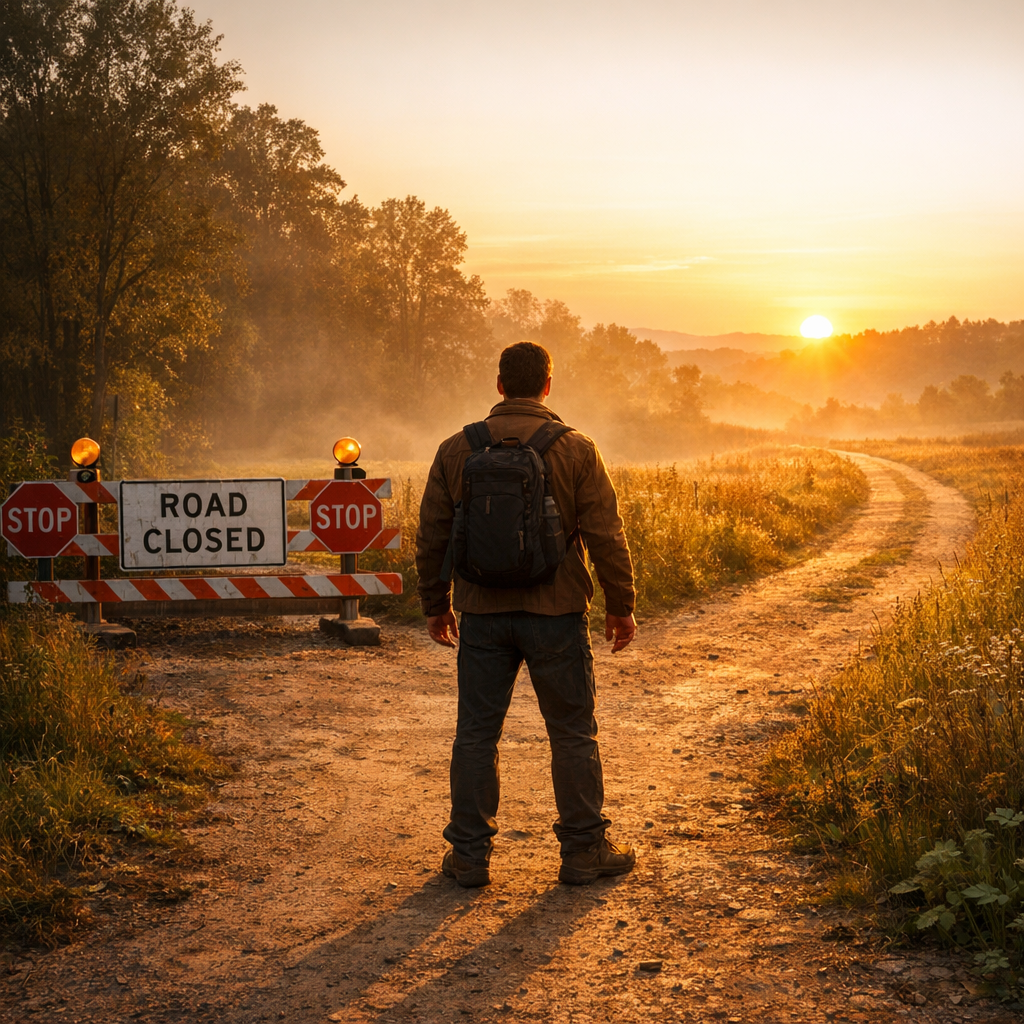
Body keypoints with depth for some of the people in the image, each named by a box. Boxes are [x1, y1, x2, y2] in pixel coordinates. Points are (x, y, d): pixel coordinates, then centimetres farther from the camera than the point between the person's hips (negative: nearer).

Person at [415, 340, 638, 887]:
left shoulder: (457, 449, 2)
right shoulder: (576, 450, -5)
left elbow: (431, 538, 6)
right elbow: (606, 537, -5)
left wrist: (435, 606, 17)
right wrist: (621, 607, 5)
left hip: (483, 615, 2)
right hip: (556, 613, -2)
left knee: (476, 734, 9)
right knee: (573, 734, 9)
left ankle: (469, 854, 14)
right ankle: (585, 851, 15)